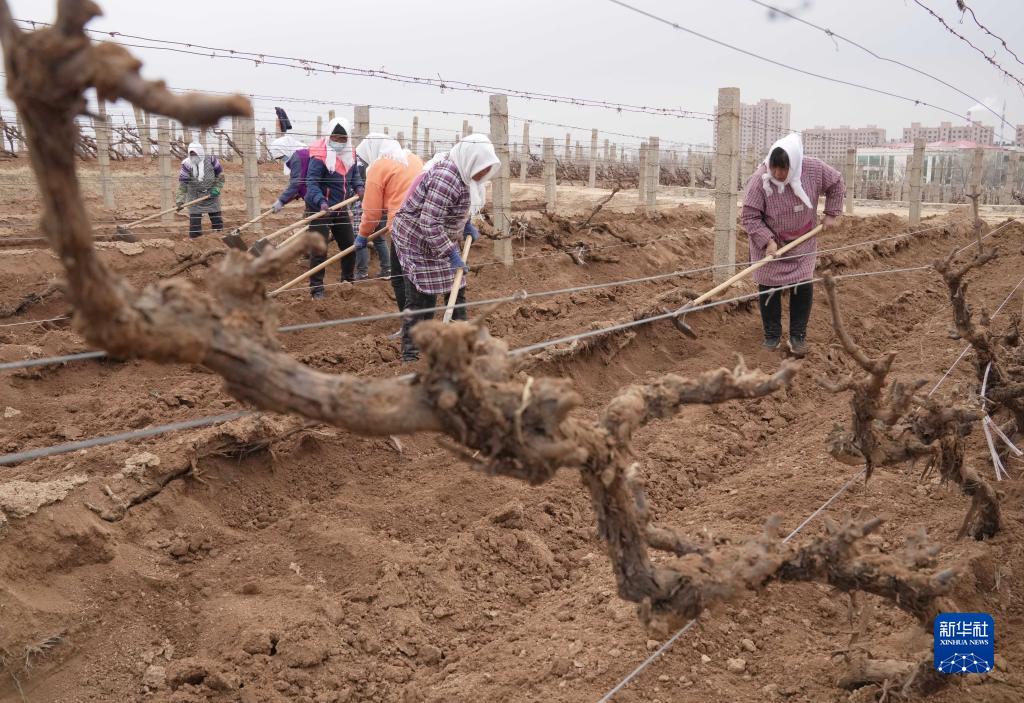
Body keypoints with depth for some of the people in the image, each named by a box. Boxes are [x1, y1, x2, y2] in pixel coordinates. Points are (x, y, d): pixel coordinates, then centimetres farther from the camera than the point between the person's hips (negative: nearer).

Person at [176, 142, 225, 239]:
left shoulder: (211, 160, -11)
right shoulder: (187, 164, -12)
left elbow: (220, 174, 3)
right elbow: (182, 184, -13)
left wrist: (217, 188, -8)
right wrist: (180, 201, -19)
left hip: (211, 195, 1)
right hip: (194, 197, -1)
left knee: (217, 219, 6)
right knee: (194, 219, -3)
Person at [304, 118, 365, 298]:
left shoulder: (349, 153, 1)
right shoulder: (320, 156, -22)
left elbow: (354, 172, 15)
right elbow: (312, 182, -27)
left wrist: (358, 186, -6)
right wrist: (321, 202, -43)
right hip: (320, 208, -7)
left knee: (349, 245, 16)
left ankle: (349, 279, 34)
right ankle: (316, 288, 2)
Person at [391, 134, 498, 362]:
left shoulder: (461, 170, 0)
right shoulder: (446, 179, -30)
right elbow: (430, 224, -32)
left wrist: (465, 225, 7)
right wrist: (452, 254, -28)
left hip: (441, 239, 10)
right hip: (418, 241, -10)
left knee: (456, 290, 14)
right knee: (421, 299, -5)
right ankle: (410, 355, 3)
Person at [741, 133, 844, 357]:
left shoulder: (814, 169, -18)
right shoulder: (759, 180, -27)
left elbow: (837, 184, 3)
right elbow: (749, 217, -22)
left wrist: (831, 214, -1)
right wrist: (767, 241, -31)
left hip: (802, 242, 2)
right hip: (769, 242, -2)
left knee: (803, 287, 0)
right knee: (769, 288, 1)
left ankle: (798, 336, 13)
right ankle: (772, 336, 16)